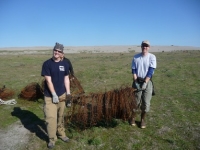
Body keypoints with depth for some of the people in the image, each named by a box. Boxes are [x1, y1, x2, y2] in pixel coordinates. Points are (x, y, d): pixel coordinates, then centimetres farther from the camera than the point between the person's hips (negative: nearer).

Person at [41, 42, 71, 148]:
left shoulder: (65, 64, 4)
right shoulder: (47, 64, -9)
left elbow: (66, 79, 8)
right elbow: (48, 81, -13)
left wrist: (68, 93, 3)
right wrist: (54, 94, -15)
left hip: (62, 95, 4)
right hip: (50, 96, -4)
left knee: (60, 116, 16)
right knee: (51, 117, -4)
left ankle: (61, 133, 34)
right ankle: (52, 139, 14)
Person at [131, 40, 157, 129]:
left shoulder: (152, 57, -5)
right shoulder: (136, 57, 1)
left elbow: (151, 71, -13)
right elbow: (133, 70, 0)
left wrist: (145, 82, -21)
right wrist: (136, 81, -12)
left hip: (147, 81, -1)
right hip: (137, 81, 1)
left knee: (146, 103, 4)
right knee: (136, 101, 6)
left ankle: (142, 120, 25)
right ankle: (133, 118, 28)